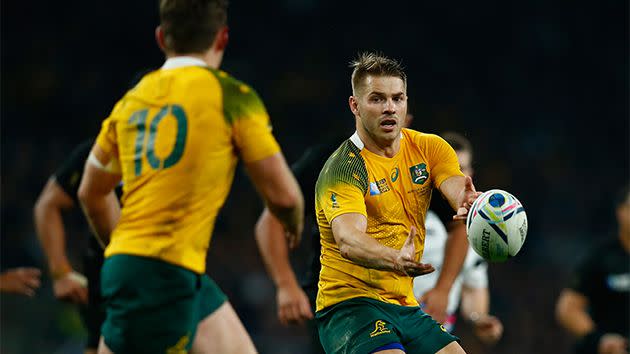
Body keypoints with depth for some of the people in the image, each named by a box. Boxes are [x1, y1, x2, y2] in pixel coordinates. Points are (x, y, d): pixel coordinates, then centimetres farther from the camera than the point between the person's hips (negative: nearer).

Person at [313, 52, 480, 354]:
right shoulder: (342, 169, -14)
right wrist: (395, 259, -51)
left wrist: (469, 201, -39)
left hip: (405, 305, 7)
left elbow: (459, 190, -14)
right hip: (350, 303, -7)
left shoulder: (428, 148, 5)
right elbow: (347, 240, -30)